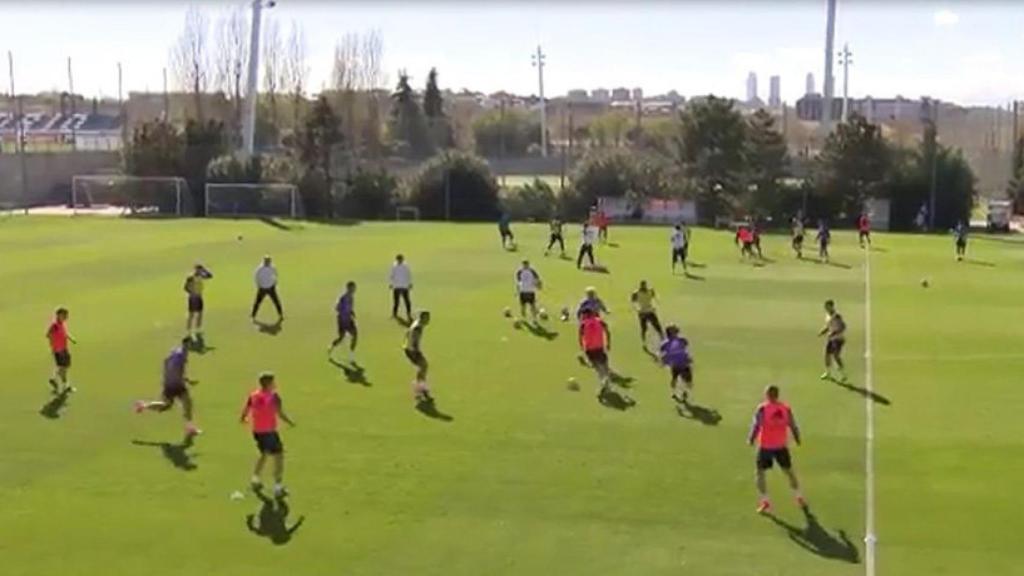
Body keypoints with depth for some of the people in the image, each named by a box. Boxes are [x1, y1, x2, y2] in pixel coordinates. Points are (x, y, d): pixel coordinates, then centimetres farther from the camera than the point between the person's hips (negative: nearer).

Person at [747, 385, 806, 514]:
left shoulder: (762, 408, -13)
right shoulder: (786, 408, -2)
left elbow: (756, 425, -17)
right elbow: (792, 425, 2)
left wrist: (751, 439, -5)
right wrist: (797, 439, 17)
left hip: (765, 445, -3)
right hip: (782, 445, 3)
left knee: (760, 472, 9)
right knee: (789, 471, 19)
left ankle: (765, 501, 2)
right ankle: (799, 498, 27)